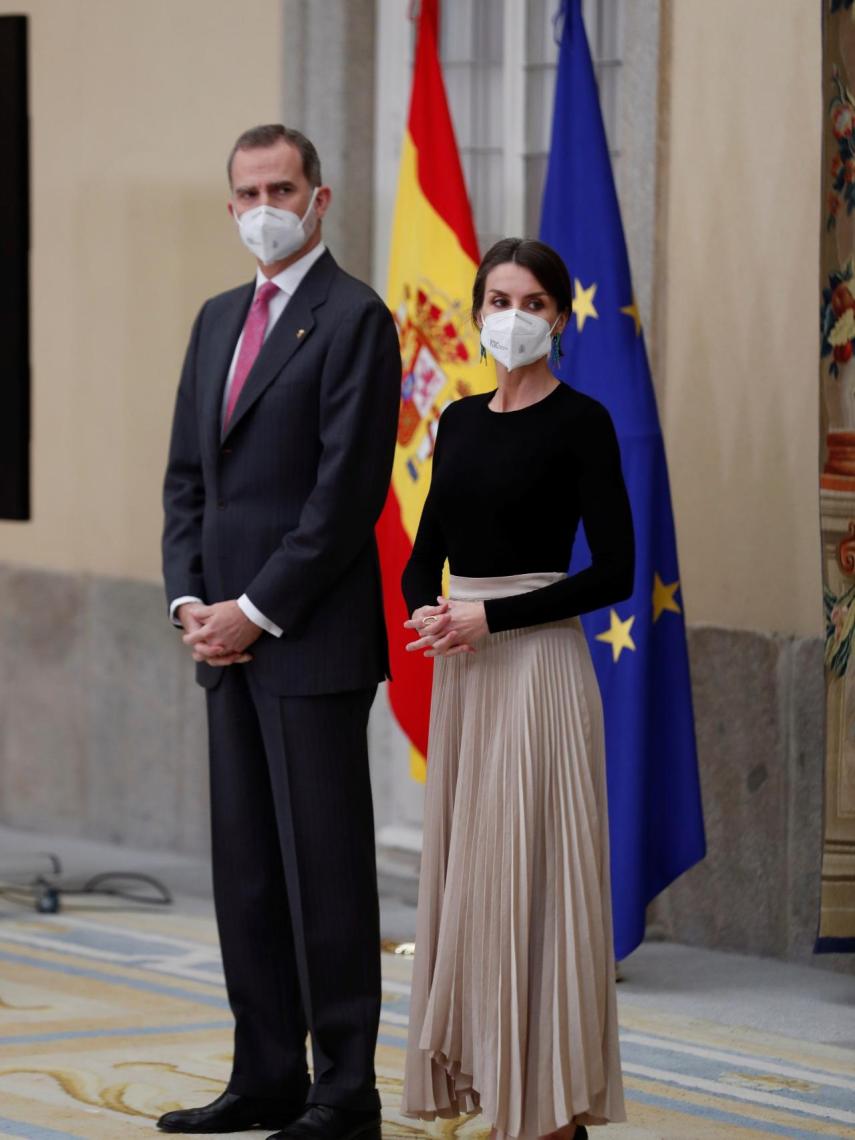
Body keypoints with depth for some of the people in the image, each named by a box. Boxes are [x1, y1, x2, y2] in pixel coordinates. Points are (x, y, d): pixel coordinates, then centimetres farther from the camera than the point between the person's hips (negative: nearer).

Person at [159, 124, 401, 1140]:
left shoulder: (355, 319, -8)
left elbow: (347, 492, -14)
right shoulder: (219, 320, 17)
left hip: (312, 639, -8)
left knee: (325, 867, -5)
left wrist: (255, 612, -14)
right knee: (246, 868, 10)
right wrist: (189, 600, 2)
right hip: (229, 638, 8)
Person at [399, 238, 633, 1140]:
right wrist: (423, 610, -7)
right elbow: (426, 548, 16)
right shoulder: (460, 422, 12)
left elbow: (613, 572, -11)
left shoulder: (580, 422, -7)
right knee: (464, 869, 7)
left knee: (531, 871, -6)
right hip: (459, 670, 7)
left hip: (537, 661, -7)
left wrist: (491, 620, -16)